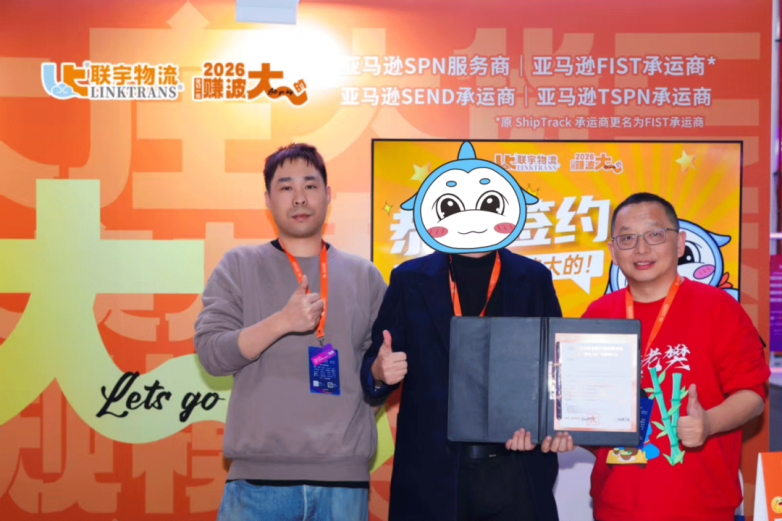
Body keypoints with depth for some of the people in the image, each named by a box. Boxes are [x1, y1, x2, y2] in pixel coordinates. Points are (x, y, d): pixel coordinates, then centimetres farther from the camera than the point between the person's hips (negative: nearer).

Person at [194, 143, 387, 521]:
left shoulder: (364, 276, 11)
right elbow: (210, 353, -4)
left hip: (343, 475, 2)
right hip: (260, 474, -2)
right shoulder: (238, 267, 6)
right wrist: (282, 322, -17)